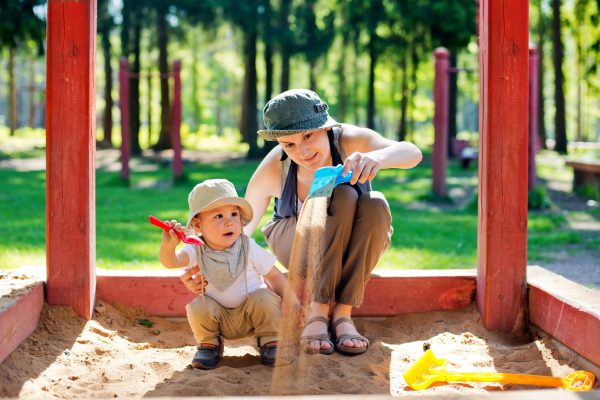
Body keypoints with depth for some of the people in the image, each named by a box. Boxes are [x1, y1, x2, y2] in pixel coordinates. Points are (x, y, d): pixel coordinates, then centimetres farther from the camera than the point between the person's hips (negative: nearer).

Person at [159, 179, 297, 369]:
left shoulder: (249, 248, -16)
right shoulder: (197, 251, -16)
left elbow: (274, 276, -6)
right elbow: (171, 262, -35)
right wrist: (168, 246, -58)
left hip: (250, 314, 0)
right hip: (218, 317, 1)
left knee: (265, 298, -28)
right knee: (197, 307, -26)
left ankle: (269, 341, -3)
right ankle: (209, 344, 2)